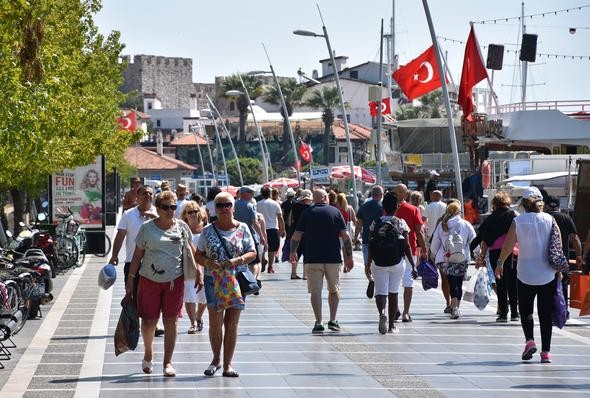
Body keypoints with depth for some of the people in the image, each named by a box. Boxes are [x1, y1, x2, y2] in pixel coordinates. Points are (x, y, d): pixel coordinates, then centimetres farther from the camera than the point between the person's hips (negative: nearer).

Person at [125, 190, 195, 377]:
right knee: (149, 320, 1)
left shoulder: (182, 227, 5)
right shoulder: (147, 228, 1)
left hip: (175, 280, 1)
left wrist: (198, 272, 7)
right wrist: (131, 278, 1)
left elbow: (192, 252, 13)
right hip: (149, 279, -1)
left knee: (171, 320, -2)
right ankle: (148, 356, 26)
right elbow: (137, 255, 4)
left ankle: (168, 363, 3)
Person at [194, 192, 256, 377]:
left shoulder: (242, 229, 4)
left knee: (232, 323, 1)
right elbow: (198, 255, 8)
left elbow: (252, 253, 4)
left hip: (237, 281, 0)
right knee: (215, 322, -5)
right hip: (213, 281, 0)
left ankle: (228, 363, 7)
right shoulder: (208, 231, 5)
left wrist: (238, 260, -15)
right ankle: (216, 359, 14)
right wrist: (208, 262, -13)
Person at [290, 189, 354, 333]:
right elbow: (345, 236, -2)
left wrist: (293, 253, 17)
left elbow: (296, 236, 0)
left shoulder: (307, 213, 2)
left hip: (312, 258, -1)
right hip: (333, 258, 1)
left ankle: (318, 323, -6)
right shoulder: (335, 211, 2)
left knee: (316, 291, 1)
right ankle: (333, 321, 12)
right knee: (334, 289, 16)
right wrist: (349, 257, 4)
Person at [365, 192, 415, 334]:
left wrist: (368, 265, 3)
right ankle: (391, 325, 17)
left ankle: (382, 312, -33)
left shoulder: (376, 223, -2)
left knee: (380, 291, -2)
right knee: (393, 293, 12)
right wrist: (413, 266, 0)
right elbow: (406, 247, -4)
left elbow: (371, 246, -3)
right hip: (397, 262, 1)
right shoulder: (401, 223, -2)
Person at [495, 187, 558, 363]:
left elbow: (508, 246, -1)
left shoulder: (518, 221, -4)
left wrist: (500, 263, 14)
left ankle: (529, 340, -7)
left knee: (525, 310, 14)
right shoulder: (549, 219, -2)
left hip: (526, 274, -1)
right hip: (548, 274, 1)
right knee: (546, 313, 6)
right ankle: (546, 351, 4)